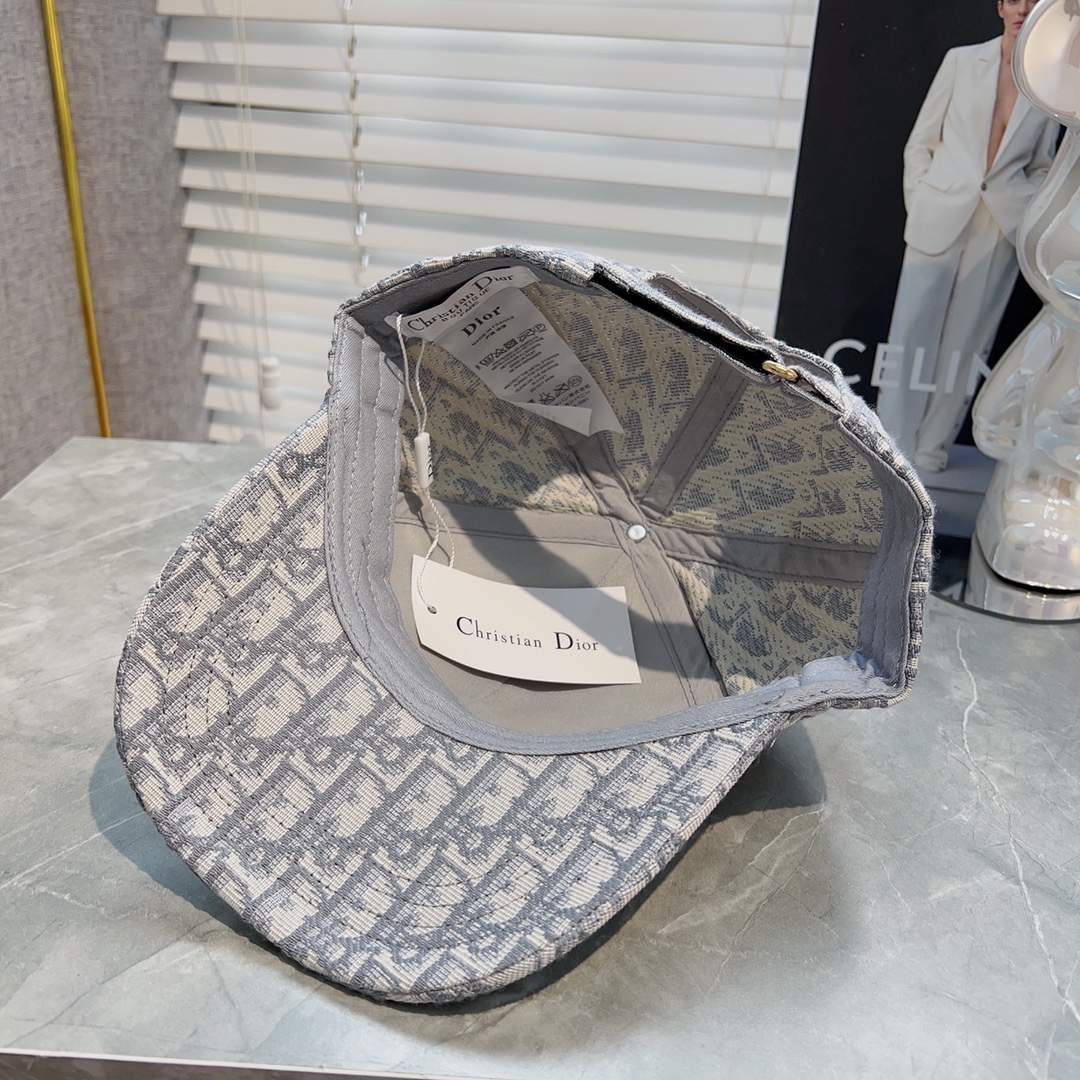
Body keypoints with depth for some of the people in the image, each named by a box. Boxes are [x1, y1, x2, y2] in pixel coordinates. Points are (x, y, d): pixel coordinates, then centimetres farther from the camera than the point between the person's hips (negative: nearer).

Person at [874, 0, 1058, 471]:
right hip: (940, 217, -1)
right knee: (912, 329, -4)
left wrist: (1026, 217, 2)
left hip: (1002, 227, 1)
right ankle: (893, 440, 3)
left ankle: (932, 443, 11)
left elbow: (1041, 166, 15)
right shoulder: (961, 60, 6)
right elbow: (921, 141, 7)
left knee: (968, 338, 2)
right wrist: (918, 203, 0)